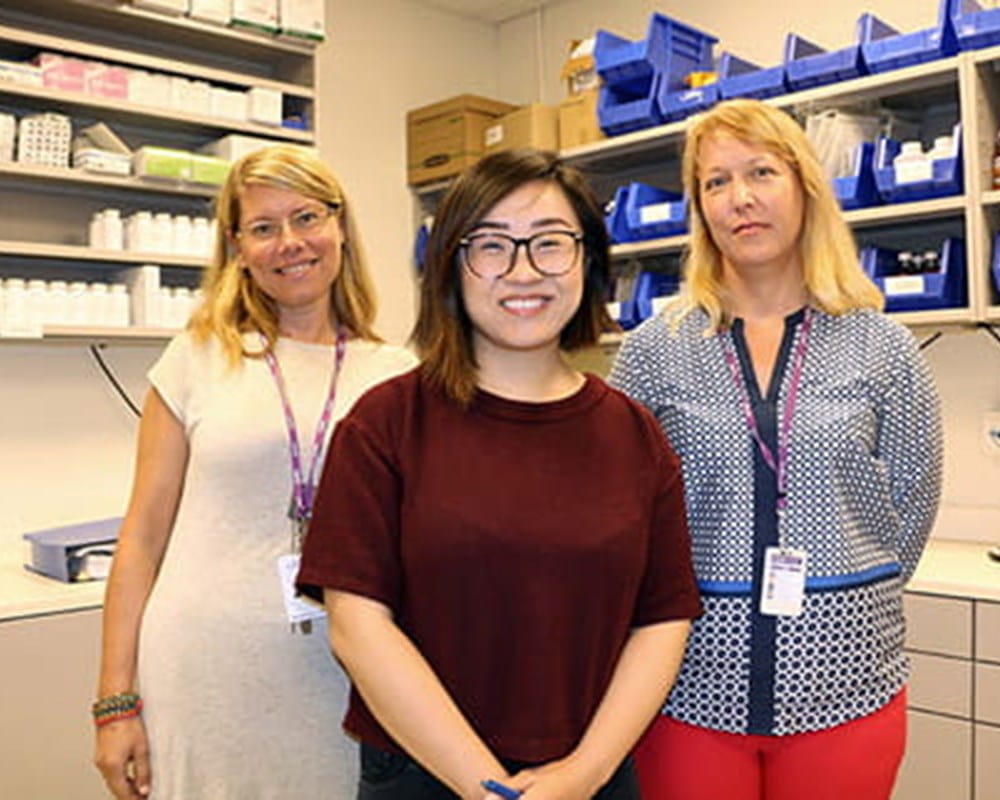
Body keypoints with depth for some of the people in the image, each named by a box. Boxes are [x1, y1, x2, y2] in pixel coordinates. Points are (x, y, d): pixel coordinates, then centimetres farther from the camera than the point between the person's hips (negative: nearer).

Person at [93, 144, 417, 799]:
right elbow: (143, 536, 1)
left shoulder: (396, 375, 2)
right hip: (203, 673, -1)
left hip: (342, 680, 1)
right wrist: (116, 701, -1)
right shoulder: (199, 359, 0)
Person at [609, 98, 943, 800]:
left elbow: (912, 507, 7)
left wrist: (848, 605, 7)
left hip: (843, 680, 1)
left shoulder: (883, 349, 0)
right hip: (692, 680, 0)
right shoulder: (652, 352, -2)